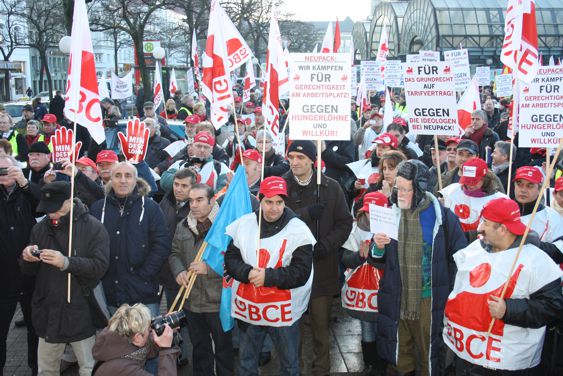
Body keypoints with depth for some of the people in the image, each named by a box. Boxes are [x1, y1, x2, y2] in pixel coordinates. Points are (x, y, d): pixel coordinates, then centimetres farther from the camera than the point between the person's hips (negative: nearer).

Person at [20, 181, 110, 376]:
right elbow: (29, 271, 10)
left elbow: (100, 266, -19)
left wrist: (66, 262, -31)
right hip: (48, 312, 5)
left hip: (81, 312, -5)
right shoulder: (40, 228, 7)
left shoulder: (94, 227, -10)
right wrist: (28, 260, -14)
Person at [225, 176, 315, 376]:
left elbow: (301, 273, -16)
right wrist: (247, 272, -19)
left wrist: (268, 276, -24)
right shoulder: (243, 224, 0)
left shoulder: (298, 230, -12)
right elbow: (230, 258, 1)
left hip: (283, 311, -3)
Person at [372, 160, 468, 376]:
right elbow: (381, 260, 9)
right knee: (401, 352, 16)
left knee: (429, 353, 12)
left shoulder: (443, 216, -11)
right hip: (397, 299, 3)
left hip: (429, 300, -3)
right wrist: (378, 248, -12)